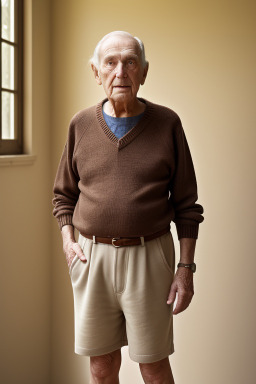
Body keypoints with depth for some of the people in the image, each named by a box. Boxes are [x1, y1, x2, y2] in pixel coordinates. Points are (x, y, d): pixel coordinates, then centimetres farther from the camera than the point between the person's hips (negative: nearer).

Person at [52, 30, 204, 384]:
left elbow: (186, 204, 0)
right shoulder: (81, 124, 5)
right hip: (92, 257, 2)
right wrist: (68, 241, 0)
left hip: (149, 256, -2)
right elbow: (64, 195, 15)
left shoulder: (167, 123, -2)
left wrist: (186, 268, -5)